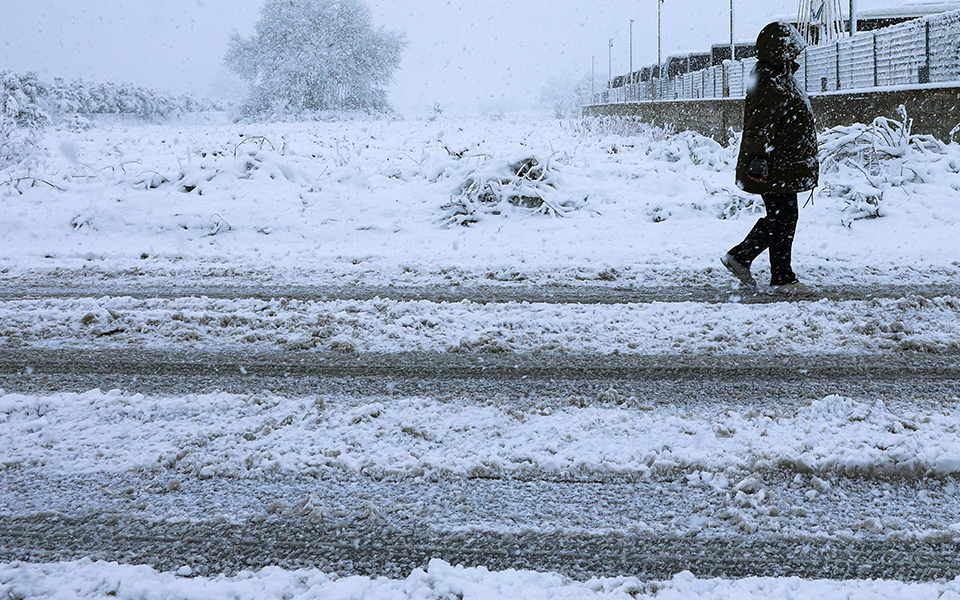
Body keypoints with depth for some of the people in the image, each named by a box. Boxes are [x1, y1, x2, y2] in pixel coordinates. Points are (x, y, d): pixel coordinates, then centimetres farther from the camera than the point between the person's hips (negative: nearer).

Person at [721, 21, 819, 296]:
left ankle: (739, 256, 24)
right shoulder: (768, 83, -17)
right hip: (774, 169, -11)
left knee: (779, 217, 15)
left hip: (784, 164, 11)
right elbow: (760, 125, -25)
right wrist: (758, 157, -31)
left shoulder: (781, 77, 18)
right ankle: (782, 278, 6)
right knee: (783, 218, -4)